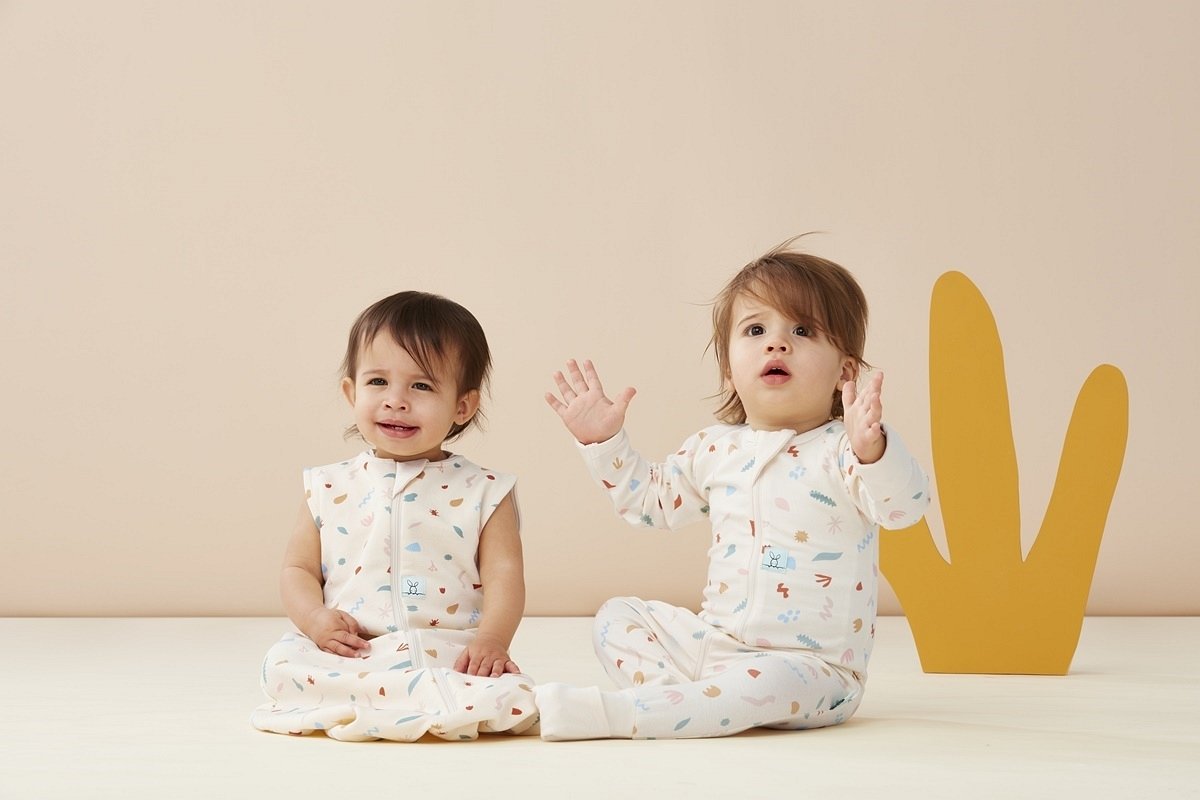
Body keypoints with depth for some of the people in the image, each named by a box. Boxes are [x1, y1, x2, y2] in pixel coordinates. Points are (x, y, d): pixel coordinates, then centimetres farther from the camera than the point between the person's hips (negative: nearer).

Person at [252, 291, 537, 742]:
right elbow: (299, 569, 12)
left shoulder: (482, 493, 5)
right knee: (281, 666, -27)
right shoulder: (329, 488, 10)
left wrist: (492, 639, -20)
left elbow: (503, 575, -1)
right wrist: (315, 619, -10)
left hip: (451, 660, -2)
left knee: (508, 696, -30)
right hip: (349, 658, 2)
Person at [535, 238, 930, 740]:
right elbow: (649, 500, 24)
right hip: (715, 642, 7)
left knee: (762, 683, -36)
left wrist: (871, 449, -50)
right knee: (617, 618, 4)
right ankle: (686, 704, -20)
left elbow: (905, 506, -31)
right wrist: (602, 440, 14)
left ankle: (601, 714, -31)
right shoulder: (716, 449, 8)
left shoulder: (840, 450, -12)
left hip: (808, 665, -7)